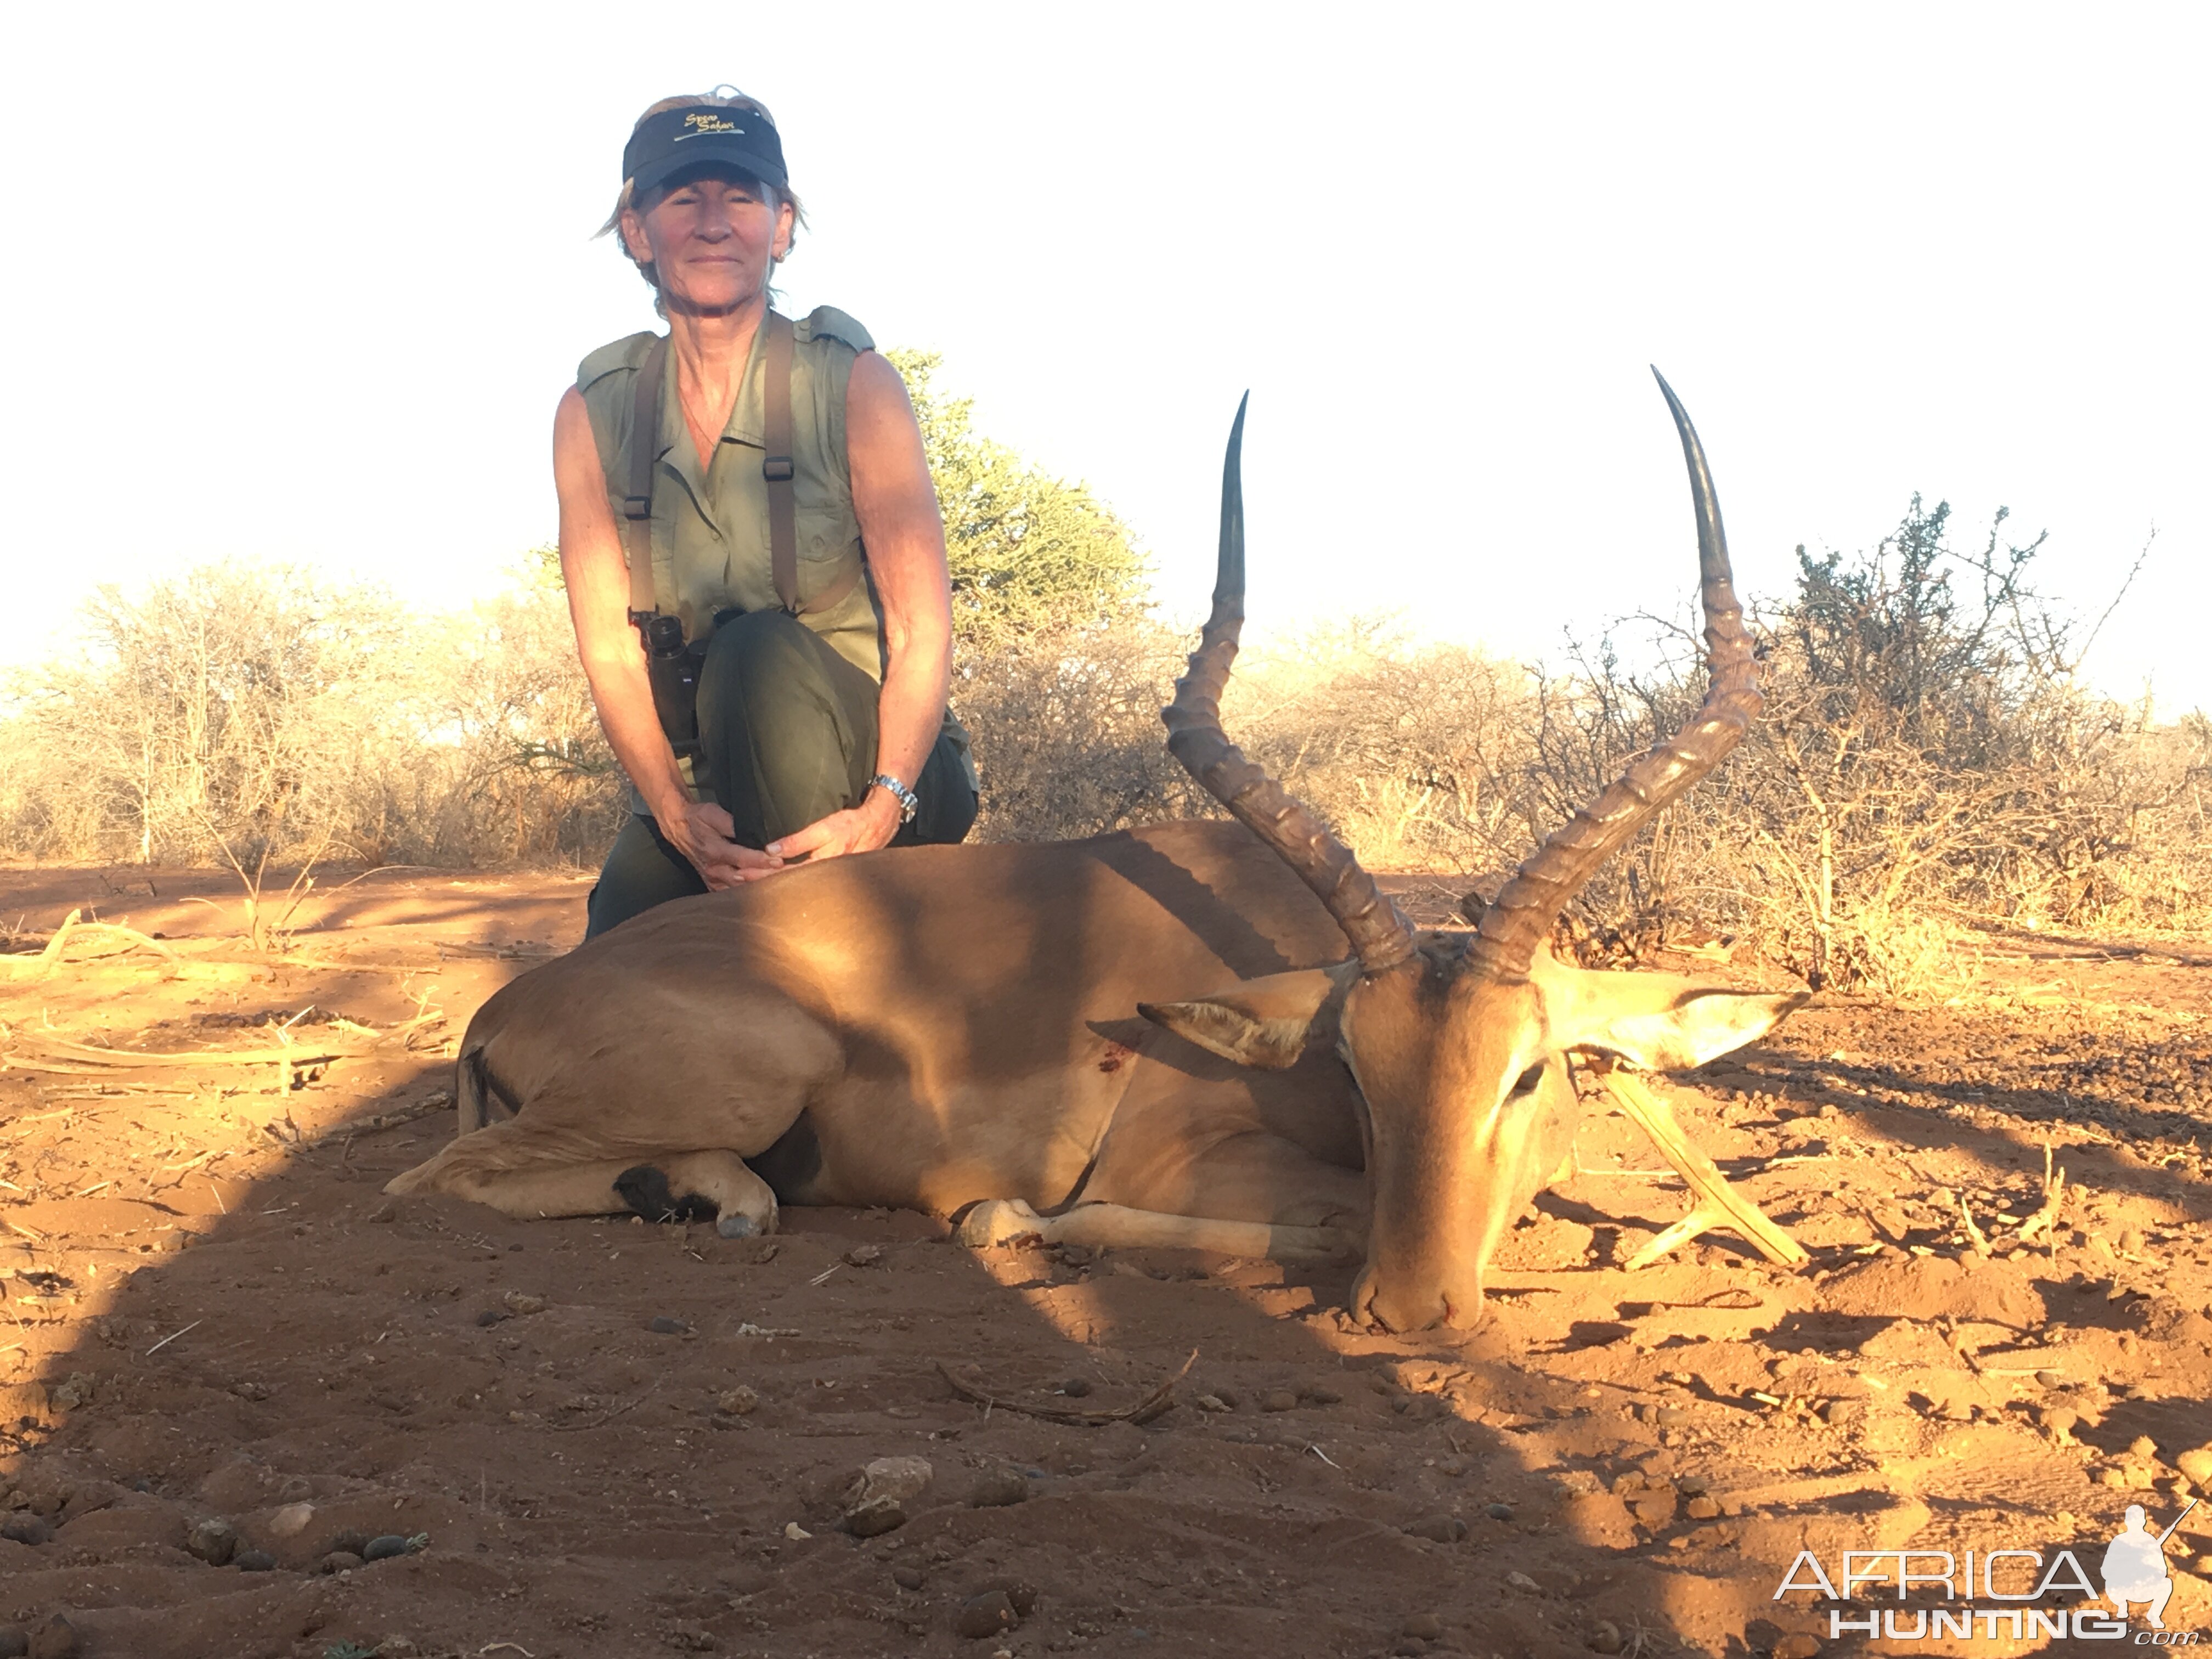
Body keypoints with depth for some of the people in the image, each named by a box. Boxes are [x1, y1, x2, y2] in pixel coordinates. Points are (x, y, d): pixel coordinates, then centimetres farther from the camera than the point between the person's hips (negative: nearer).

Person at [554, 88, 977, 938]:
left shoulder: (854, 383, -7)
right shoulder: (593, 414, 1)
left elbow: (923, 632, -13)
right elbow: (609, 649, -5)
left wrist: (882, 808, -29)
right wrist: (675, 812, -22)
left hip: (864, 777, -2)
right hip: (698, 791, 2)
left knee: (761, 650, -33)